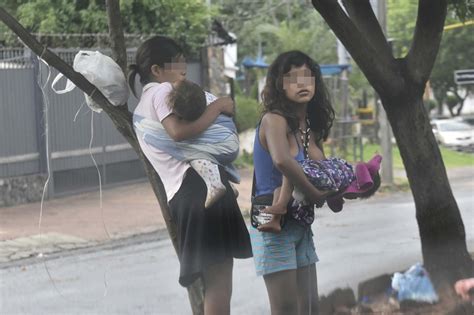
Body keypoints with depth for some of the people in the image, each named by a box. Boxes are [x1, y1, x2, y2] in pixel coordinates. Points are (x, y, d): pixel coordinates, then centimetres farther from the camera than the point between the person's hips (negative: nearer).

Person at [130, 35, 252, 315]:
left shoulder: (141, 110, 28)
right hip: (199, 184, -10)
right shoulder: (162, 90, 0)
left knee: (215, 279, 10)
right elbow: (178, 131, -19)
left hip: (180, 193, 10)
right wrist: (218, 106, -10)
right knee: (219, 279, -14)